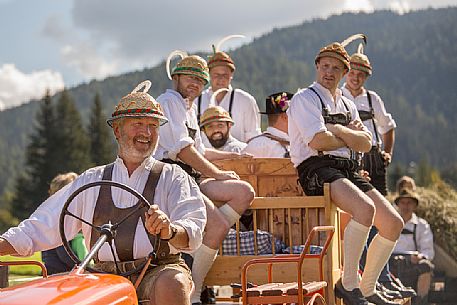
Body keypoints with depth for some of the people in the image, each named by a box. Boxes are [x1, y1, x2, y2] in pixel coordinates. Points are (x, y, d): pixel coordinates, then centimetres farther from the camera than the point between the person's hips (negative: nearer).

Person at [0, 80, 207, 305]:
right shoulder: (92, 181, 20)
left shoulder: (172, 177, 11)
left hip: (159, 272, -2)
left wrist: (169, 230, -29)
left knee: (172, 284, -36)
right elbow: (41, 228, 15)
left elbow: (193, 232, -5)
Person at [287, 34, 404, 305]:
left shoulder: (347, 105, 24)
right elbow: (317, 141, -13)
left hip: (348, 171, 8)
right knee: (365, 209, -32)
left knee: (393, 223, -2)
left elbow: (366, 144, 10)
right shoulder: (306, 98, 2)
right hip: (316, 169, -8)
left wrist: (337, 130, -5)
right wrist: (351, 136, 3)